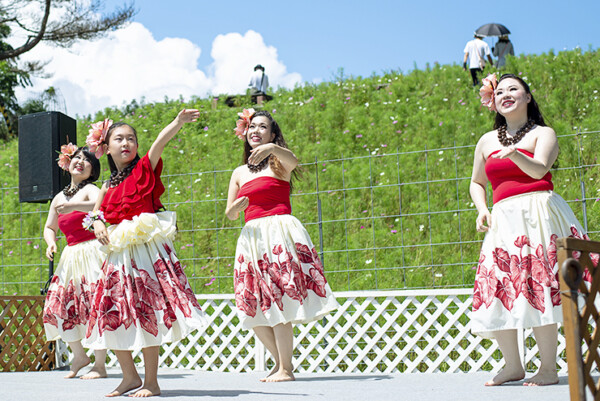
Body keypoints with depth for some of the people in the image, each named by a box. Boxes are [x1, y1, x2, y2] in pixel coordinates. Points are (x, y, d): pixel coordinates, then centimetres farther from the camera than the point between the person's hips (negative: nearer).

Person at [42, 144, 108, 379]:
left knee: (94, 306, -10)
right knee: (58, 306, 5)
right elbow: (49, 228, 25)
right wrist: (51, 243, 4)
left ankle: (100, 364, -3)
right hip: (69, 257, 7)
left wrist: (73, 206, -38)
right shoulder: (58, 198, 15)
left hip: (91, 252, -7)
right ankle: (79, 356, 23)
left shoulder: (90, 189, -4)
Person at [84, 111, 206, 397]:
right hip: (118, 253, 6)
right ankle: (129, 377, 20)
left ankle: (151, 381, 1)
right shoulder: (108, 186, 14)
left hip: (146, 249, -6)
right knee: (114, 316, 6)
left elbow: (160, 141, -17)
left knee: (146, 314, -7)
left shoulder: (144, 168, -1)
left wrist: (178, 122, -32)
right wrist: (97, 225, 3)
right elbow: (96, 212, 25)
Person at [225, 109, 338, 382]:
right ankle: (280, 362, 18)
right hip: (252, 236, 6)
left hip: (279, 231, -6)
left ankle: (286, 369, -6)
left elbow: (293, 161, -20)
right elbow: (229, 214, 19)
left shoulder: (278, 162, 5)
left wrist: (273, 147, -41)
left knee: (279, 300, -14)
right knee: (254, 309, 3)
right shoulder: (239, 173, 19)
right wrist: (235, 208, -5)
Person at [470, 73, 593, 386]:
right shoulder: (487, 141, 19)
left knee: (538, 288, -13)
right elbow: (476, 183, 27)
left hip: (538, 212, -5)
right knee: (497, 290, -3)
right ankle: (513, 366, 9)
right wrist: (481, 209, 7)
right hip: (503, 218, 5)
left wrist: (515, 154, -33)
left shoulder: (543, 134, 6)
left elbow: (539, 169, -12)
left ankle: (548, 369, -6)